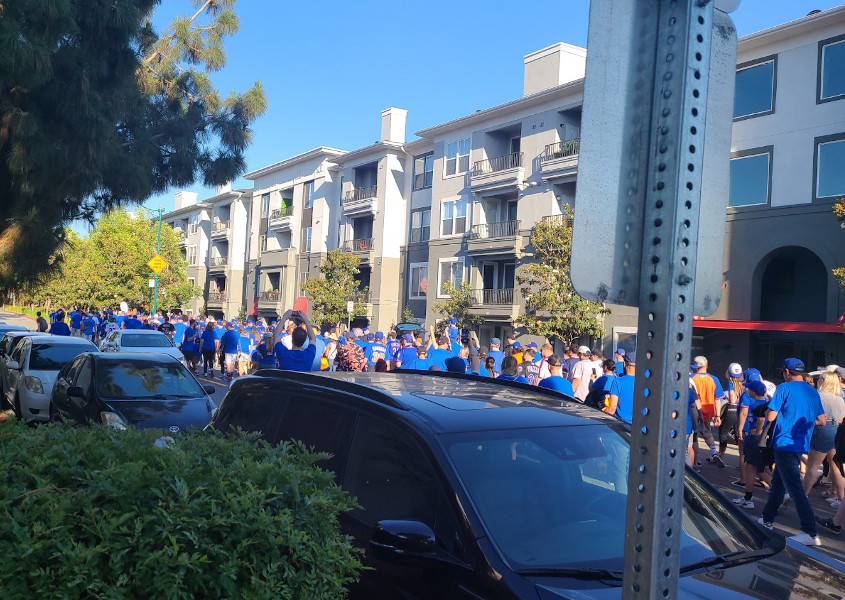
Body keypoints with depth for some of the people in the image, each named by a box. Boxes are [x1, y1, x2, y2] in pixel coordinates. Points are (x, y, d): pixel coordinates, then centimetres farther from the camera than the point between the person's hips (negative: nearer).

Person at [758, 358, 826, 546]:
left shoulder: (784, 388, -11)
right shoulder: (813, 392, 9)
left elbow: (771, 417, -13)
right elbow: (822, 421, 12)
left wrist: (769, 409, 7)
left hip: (784, 444, -8)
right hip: (801, 445, 8)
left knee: (795, 488, -8)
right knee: (777, 482, 20)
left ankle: (811, 533, -10)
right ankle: (768, 518, 31)